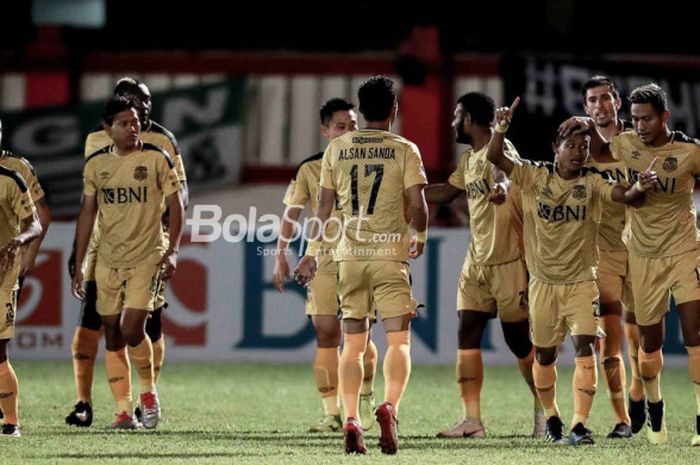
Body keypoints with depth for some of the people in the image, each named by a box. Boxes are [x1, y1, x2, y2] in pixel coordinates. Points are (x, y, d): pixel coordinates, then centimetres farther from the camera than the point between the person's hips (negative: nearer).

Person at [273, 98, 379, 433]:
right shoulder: (310, 170, 6)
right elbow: (291, 214, 6)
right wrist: (280, 257, 0)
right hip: (324, 260, 1)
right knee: (326, 334, -4)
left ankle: (365, 398, 17)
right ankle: (332, 414, 1)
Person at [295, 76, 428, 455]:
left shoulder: (336, 149, 7)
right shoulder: (404, 150, -2)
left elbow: (324, 207, 9)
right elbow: (417, 206, -7)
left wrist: (311, 253, 16)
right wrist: (421, 239, 12)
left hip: (350, 254, 3)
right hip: (390, 253, -3)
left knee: (353, 345, 9)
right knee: (399, 340, -3)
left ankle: (351, 420, -1)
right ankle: (389, 406, -26)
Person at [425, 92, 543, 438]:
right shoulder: (468, 160, 15)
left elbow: (506, 174, -36)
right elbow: (445, 192, 31)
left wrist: (500, 189, -59)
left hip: (507, 260, -8)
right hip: (477, 260, 8)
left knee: (518, 339, 0)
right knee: (467, 334, -1)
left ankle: (544, 410, 18)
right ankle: (472, 420, 0)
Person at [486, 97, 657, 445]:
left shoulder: (591, 184, -2)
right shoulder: (534, 176, -1)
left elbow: (625, 196, -17)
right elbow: (495, 157, -9)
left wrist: (641, 187, -39)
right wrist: (501, 127, -26)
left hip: (581, 281, -1)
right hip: (543, 282, 1)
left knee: (584, 344, -17)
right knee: (544, 353, 10)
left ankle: (580, 424, -18)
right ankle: (551, 415, 34)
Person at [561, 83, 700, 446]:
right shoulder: (627, 144, -3)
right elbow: (598, 152, 16)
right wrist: (588, 128, -1)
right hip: (643, 256, 3)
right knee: (649, 341, 10)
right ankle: (654, 409, 31)